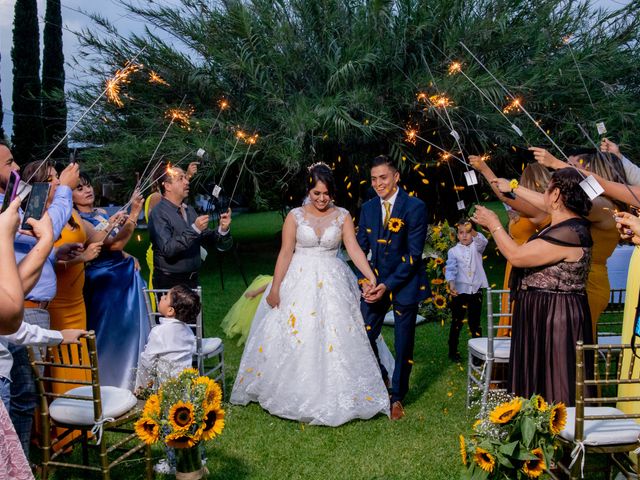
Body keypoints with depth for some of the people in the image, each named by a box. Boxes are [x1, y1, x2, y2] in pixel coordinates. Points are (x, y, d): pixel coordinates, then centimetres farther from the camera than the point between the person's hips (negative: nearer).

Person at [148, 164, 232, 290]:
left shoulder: (190, 210, 8)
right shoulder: (158, 213, -13)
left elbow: (207, 237, 10)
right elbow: (167, 249, -24)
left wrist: (222, 229, -9)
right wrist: (194, 230, -27)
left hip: (192, 279, 6)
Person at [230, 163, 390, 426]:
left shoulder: (342, 216, 1)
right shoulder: (295, 216, -1)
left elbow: (354, 249, -8)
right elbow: (285, 253, -3)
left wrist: (371, 276, -22)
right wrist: (275, 289, -6)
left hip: (332, 284, 1)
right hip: (300, 283, -1)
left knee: (334, 340, 3)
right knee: (295, 338, 3)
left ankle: (333, 396, 18)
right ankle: (293, 394, 20)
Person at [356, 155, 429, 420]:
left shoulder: (415, 207, -11)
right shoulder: (368, 208, 4)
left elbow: (414, 253, -14)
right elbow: (361, 247, 7)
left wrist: (388, 285, -18)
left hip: (405, 283, -4)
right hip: (376, 281, 4)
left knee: (403, 345, 7)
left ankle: (397, 397, 27)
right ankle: (380, 380, 26)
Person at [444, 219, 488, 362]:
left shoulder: (476, 247, 3)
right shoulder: (453, 251, 0)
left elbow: (483, 242, -20)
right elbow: (450, 269, -9)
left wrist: (473, 232, -42)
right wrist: (451, 283, -28)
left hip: (476, 290, 1)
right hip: (459, 291, -1)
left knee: (475, 323, 9)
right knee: (456, 322, 8)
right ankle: (453, 351, 18)